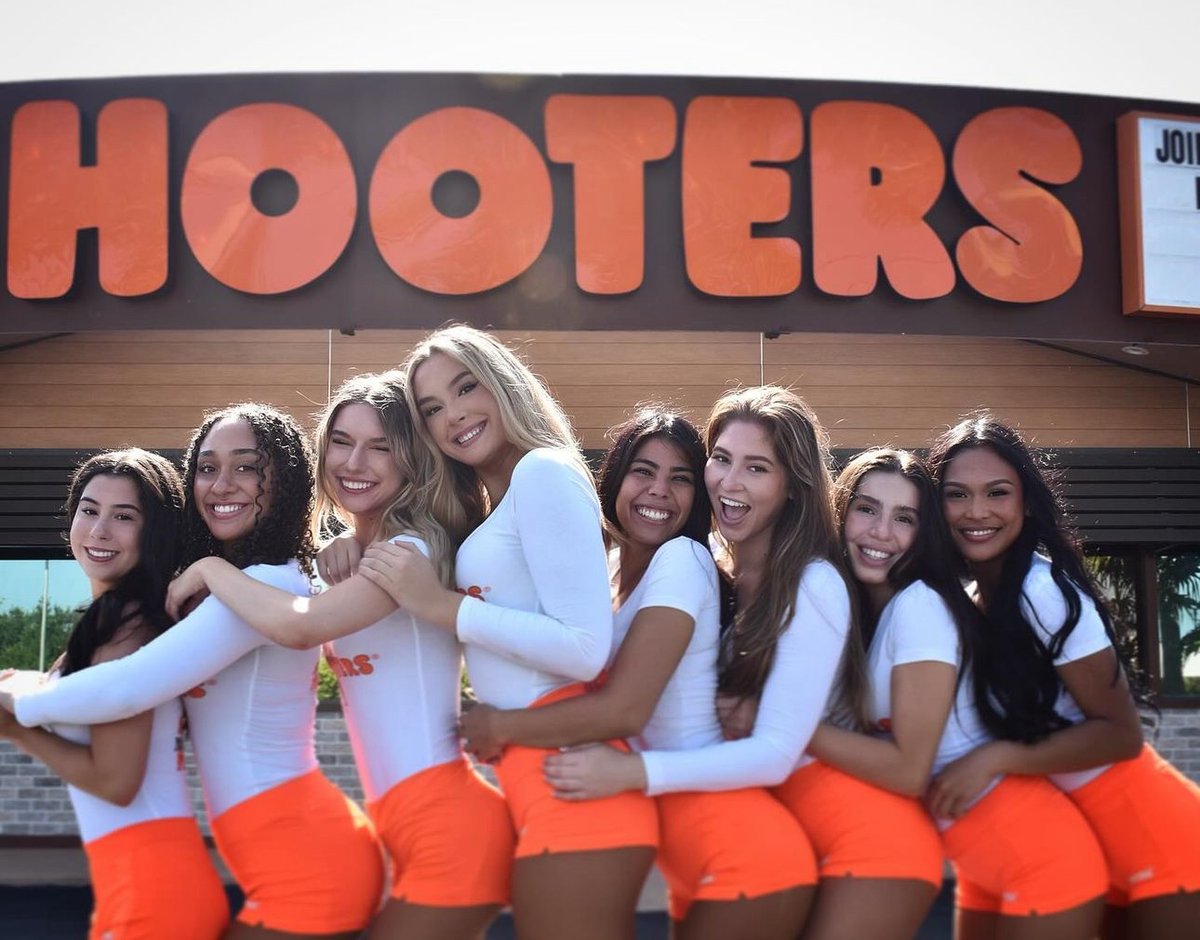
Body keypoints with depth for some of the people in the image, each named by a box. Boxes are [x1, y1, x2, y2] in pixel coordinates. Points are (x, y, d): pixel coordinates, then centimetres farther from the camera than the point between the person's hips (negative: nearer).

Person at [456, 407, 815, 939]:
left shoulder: (682, 559, -15)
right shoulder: (604, 571, 9)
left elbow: (624, 709, -22)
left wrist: (496, 727, -12)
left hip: (736, 843, -8)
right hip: (666, 809, 8)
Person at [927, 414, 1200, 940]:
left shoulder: (1044, 590, -20)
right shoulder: (965, 600, 5)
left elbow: (1121, 733, -18)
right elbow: (999, 716, 12)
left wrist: (995, 759, -22)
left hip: (1149, 828, -8)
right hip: (1081, 833, 8)